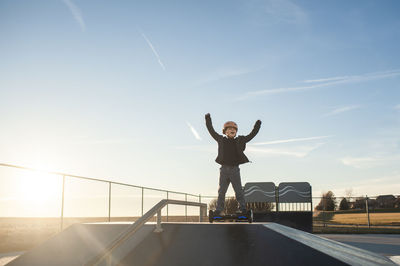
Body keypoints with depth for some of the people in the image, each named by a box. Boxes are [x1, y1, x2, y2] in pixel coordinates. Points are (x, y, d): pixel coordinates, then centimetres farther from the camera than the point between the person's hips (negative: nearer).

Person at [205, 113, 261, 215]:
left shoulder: (240, 141, 10)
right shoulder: (221, 140, 9)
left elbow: (252, 135, 13)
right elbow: (211, 131, 10)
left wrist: (257, 125, 6)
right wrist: (208, 119, 7)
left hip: (235, 169, 0)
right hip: (224, 169, 0)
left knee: (239, 190, -1)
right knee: (221, 191, 3)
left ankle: (243, 208, 4)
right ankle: (218, 210, 8)